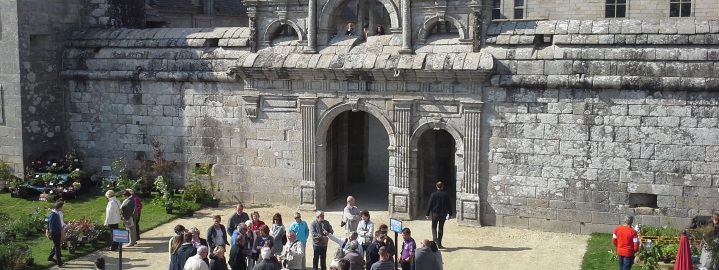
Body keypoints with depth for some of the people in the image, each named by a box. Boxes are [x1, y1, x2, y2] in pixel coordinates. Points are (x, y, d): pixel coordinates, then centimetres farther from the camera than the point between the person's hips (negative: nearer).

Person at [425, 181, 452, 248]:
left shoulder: (433, 194, -9)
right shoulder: (446, 195, -2)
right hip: (443, 214, 2)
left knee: (434, 227, 11)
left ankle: (435, 240, -13)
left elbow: (430, 204, -7)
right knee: (441, 228, 11)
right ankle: (439, 244, 14)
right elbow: (449, 205, 4)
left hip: (435, 213, -2)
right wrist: (450, 214, 15)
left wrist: (427, 214, -1)